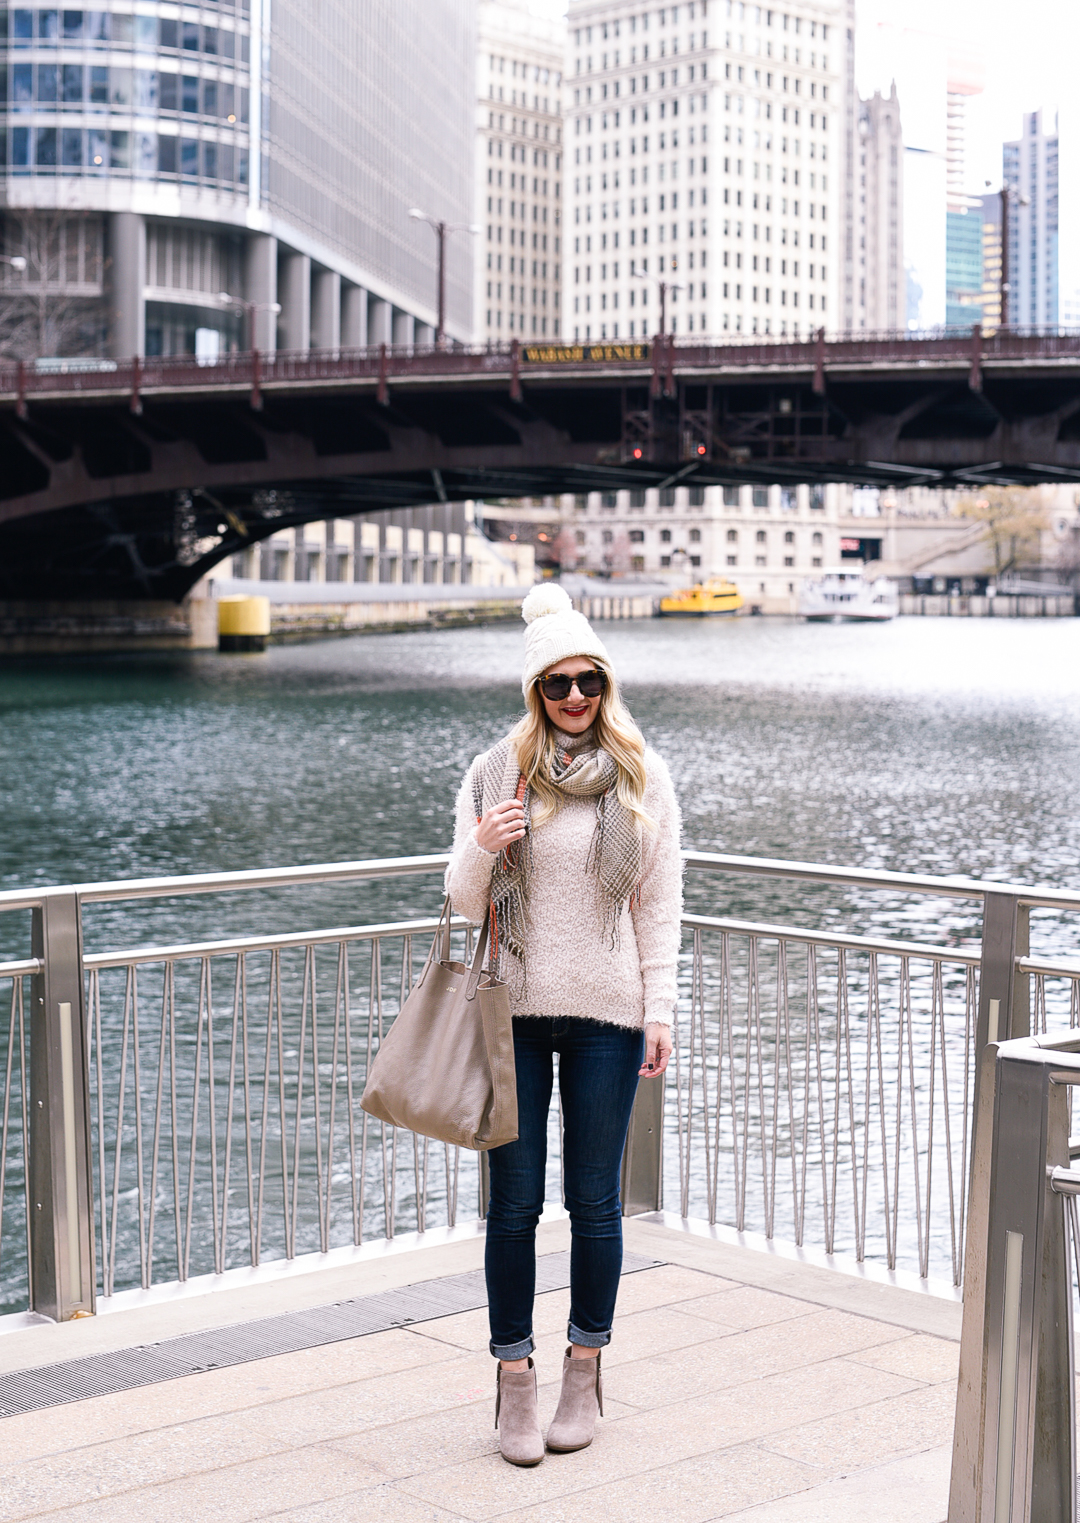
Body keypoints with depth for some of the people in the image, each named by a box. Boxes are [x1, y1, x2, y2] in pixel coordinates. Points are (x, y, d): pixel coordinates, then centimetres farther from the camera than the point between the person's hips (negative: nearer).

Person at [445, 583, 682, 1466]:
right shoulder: (496, 774, 2)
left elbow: (659, 905, 6)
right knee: (515, 1203, 3)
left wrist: (660, 1011, 0)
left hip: (604, 1013, 0)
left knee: (595, 1202, 6)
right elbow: (463, 903, 5)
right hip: (514, 1011, 0)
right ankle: (515, 1382, 12)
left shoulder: (643, 779, 3)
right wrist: (481, 848, -16)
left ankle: (586, 1374, 21)